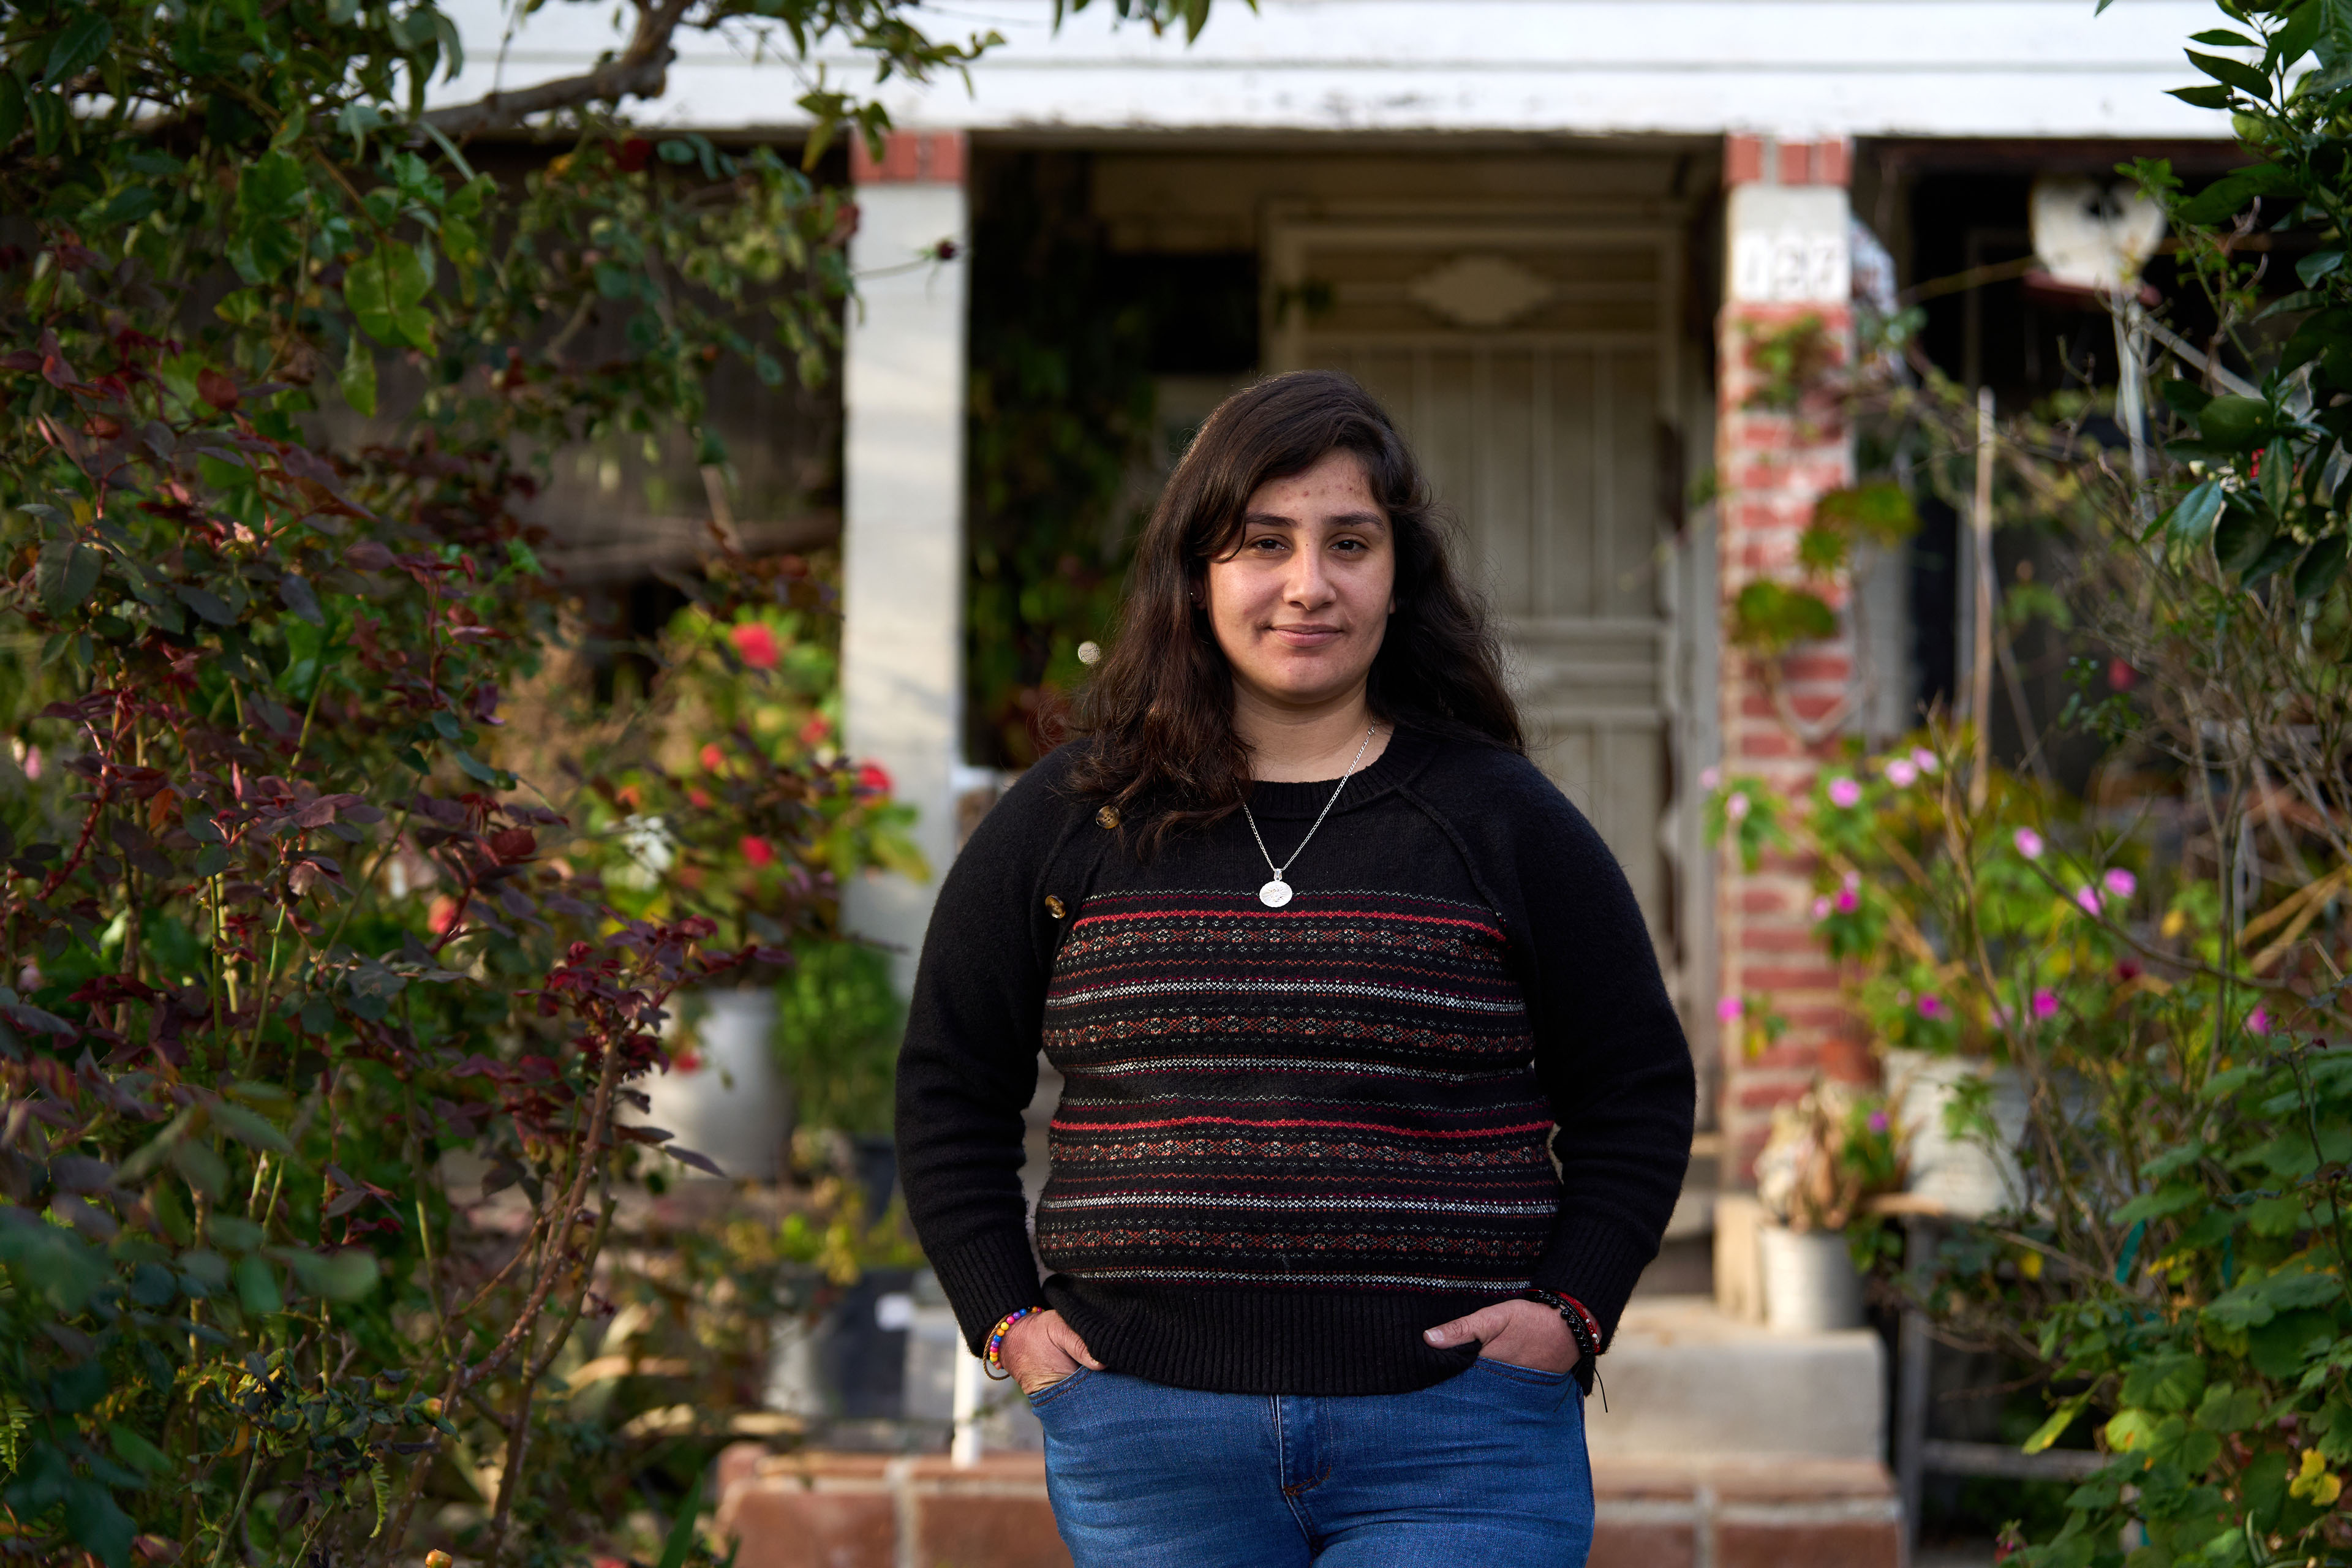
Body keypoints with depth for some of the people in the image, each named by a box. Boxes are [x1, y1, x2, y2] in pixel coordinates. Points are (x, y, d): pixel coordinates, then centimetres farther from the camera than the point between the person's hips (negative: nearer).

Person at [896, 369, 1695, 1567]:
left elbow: (1636, 1093, 12)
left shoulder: (1503, 822, 5)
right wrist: (1007, 1315, 5)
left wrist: (1571, 1308, 0)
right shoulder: (1065, 825, 7)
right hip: (1147, 1448, 1)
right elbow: (950, 1086, 15)